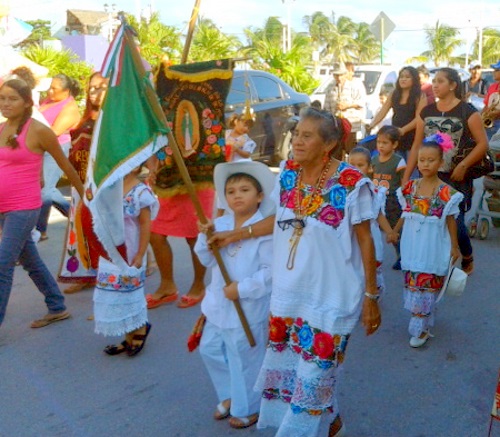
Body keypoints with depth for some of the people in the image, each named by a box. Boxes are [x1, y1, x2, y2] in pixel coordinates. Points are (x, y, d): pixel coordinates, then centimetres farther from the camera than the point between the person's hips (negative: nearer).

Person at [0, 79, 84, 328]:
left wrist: (84, 194, 7)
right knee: (30, 262, 16)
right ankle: (57, 308, 32)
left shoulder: (38, 131, -9)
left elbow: (65, 165, -1)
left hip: (24, 209, -7)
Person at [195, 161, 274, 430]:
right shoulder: (219, 225, 3)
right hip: (218, 304, 7)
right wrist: (205, 237, -13)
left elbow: (271, 270, -20)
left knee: (244, 360, 8)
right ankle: (230, 396, 42)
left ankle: (246, 408, 31)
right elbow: (207, 261, 3)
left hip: (248, 308, -7)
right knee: (210, 350, 20)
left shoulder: (265, 230, -17)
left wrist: (243, 289, -25)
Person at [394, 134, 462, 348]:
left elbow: (450, 220, -4)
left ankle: (421, 329, 9)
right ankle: (422, 324, 23)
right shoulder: (410, 187, 2)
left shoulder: (446, 192, -10)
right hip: (412, 244, 4)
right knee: (413, 281, 8)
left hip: (432, 247, -4)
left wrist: (454, 246, -1)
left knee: (427, 283, -1)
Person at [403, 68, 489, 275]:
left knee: (455, 223, -4)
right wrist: (406, 177, 8)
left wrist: (463, 166, -18)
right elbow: (416, 146, 11)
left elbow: (483, 144, -7)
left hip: (456, 179, -4)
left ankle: (467, 259, 26)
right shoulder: (426, 112, 8)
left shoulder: (467, 111, -5)